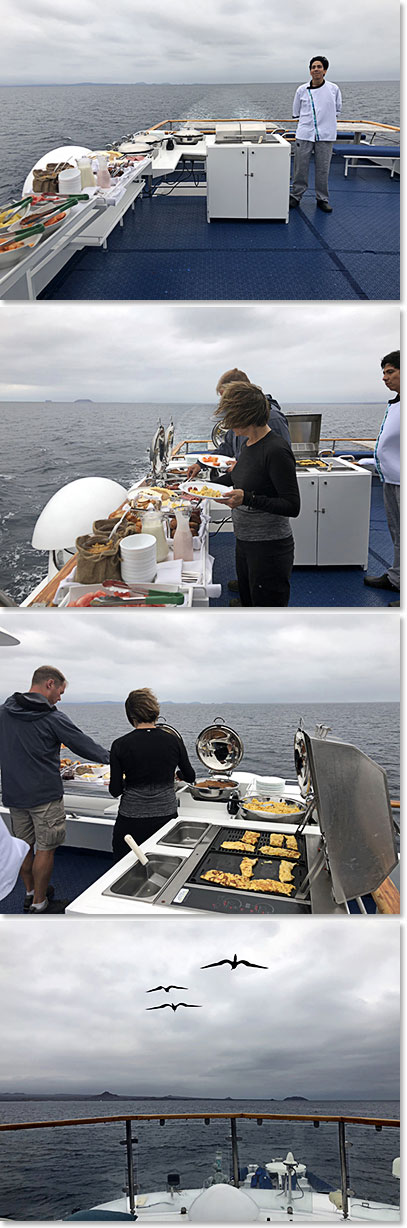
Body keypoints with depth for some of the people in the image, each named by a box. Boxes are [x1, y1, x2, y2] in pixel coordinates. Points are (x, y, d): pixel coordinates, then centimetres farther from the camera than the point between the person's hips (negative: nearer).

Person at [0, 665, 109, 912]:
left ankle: (30, 892, 30)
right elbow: (84, 745, -7)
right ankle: (39, 903, 9)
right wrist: (111, 758, 8)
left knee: (24, 845, 17)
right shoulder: (53, 718, -14)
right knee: (45, 848, 3)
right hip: (45, 794, -6)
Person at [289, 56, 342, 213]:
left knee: (323, 169, 5)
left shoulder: (333, 89, 1)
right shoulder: (302, 90, 2)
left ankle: (322, 199, 15)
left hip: (325, 135, 0)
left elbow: (337, 109, 17)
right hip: (304, 134, 0)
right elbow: (296, 112, 15)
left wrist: (327, 122, 14)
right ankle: (295, 196, 14)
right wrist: (305, 122, 12)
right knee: (300, 168, 2)